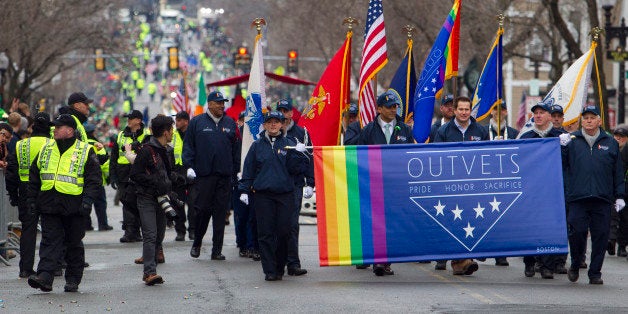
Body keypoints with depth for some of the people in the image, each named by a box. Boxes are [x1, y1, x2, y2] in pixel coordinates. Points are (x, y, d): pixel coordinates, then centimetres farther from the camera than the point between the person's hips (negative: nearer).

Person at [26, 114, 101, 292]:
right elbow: (34, 176, 18)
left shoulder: (85, 152, 0)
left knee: (74, 243, 6)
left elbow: (94, 178, -3)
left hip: (73, 206, -3)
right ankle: (45, 276, -16)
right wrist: (32, 199, 12)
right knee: (50, 240, -7)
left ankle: (73, 279, 15)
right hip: (48, 205, 3)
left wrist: (88, 199, -14)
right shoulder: (46, 150, 13)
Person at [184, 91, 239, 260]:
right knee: (203, 209, -3)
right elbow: (188, 146, 4)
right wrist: (189, 166, -7)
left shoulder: (230, 123, 13)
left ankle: (217, 250, 6)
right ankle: (196, 244, 16)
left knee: (220, 213, 2)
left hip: (225, 176, 3)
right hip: (203, 175, -3)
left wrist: (236, 170, 11)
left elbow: (236, 149, 15)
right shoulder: (197, 122, 4)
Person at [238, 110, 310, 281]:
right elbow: (248, 169, 11)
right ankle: (270, 270, -1)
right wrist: (244, 190, 4)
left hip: (285, 195, 0)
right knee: (266, 233, -4)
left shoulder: (289, 144, 8)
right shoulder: (257, 145, 10)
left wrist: (298, 154, -12)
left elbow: (295, 169, 3)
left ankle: (280, 268, 11)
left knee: (284, 232, -2)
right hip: (262, 195, 0)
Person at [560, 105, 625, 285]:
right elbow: (561, 167, 5)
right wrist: (563, 147, -10)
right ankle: (575, 266, 15)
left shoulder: (610, 143, 13)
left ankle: (595, 273, 8)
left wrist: (619, 196, 8)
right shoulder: (572, 141, 10)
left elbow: (618, 173, 14)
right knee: (577, 232, -7)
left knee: (600, 235, 0)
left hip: (603, 199, 1)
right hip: (577, 198, -1)